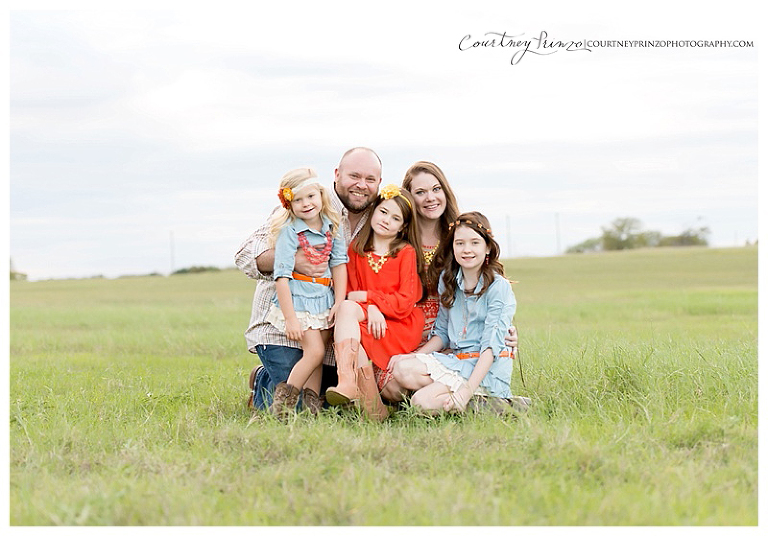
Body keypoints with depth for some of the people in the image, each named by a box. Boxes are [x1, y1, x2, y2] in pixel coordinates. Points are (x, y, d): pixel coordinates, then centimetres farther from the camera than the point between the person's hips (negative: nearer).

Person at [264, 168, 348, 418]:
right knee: (315, 351, -14)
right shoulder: (289, 231, -13)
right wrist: (290, 318, -18)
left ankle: (312, 401, 8)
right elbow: (282, 276, -15)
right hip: (297, 300, -6)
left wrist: (339, 303, -4)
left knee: (315, 354, 5)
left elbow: (339, 264, 4)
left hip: (324, 301, 6)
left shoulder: (331, 227, 3)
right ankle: (282, 403, -8)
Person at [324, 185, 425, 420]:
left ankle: (348, 384, -37)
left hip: (401, 325, -4)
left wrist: (365, 296, -14)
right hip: (365, 315, 4)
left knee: (347, 308, -26)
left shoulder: (407, 253, -1)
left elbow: (405, 302, -8)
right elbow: (353, 291, 5)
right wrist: (371, 308, -16)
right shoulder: (356, 249, 11)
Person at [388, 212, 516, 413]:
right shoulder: (447, 280, 11)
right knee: (402, 369, -20)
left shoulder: (499, 287, -7)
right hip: (455, 359, 6)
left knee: (422, 402, -25)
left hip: (488, 369, -6)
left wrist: (468, 389, -24)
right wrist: (414, 356, -1)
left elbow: (491, 345, -14)